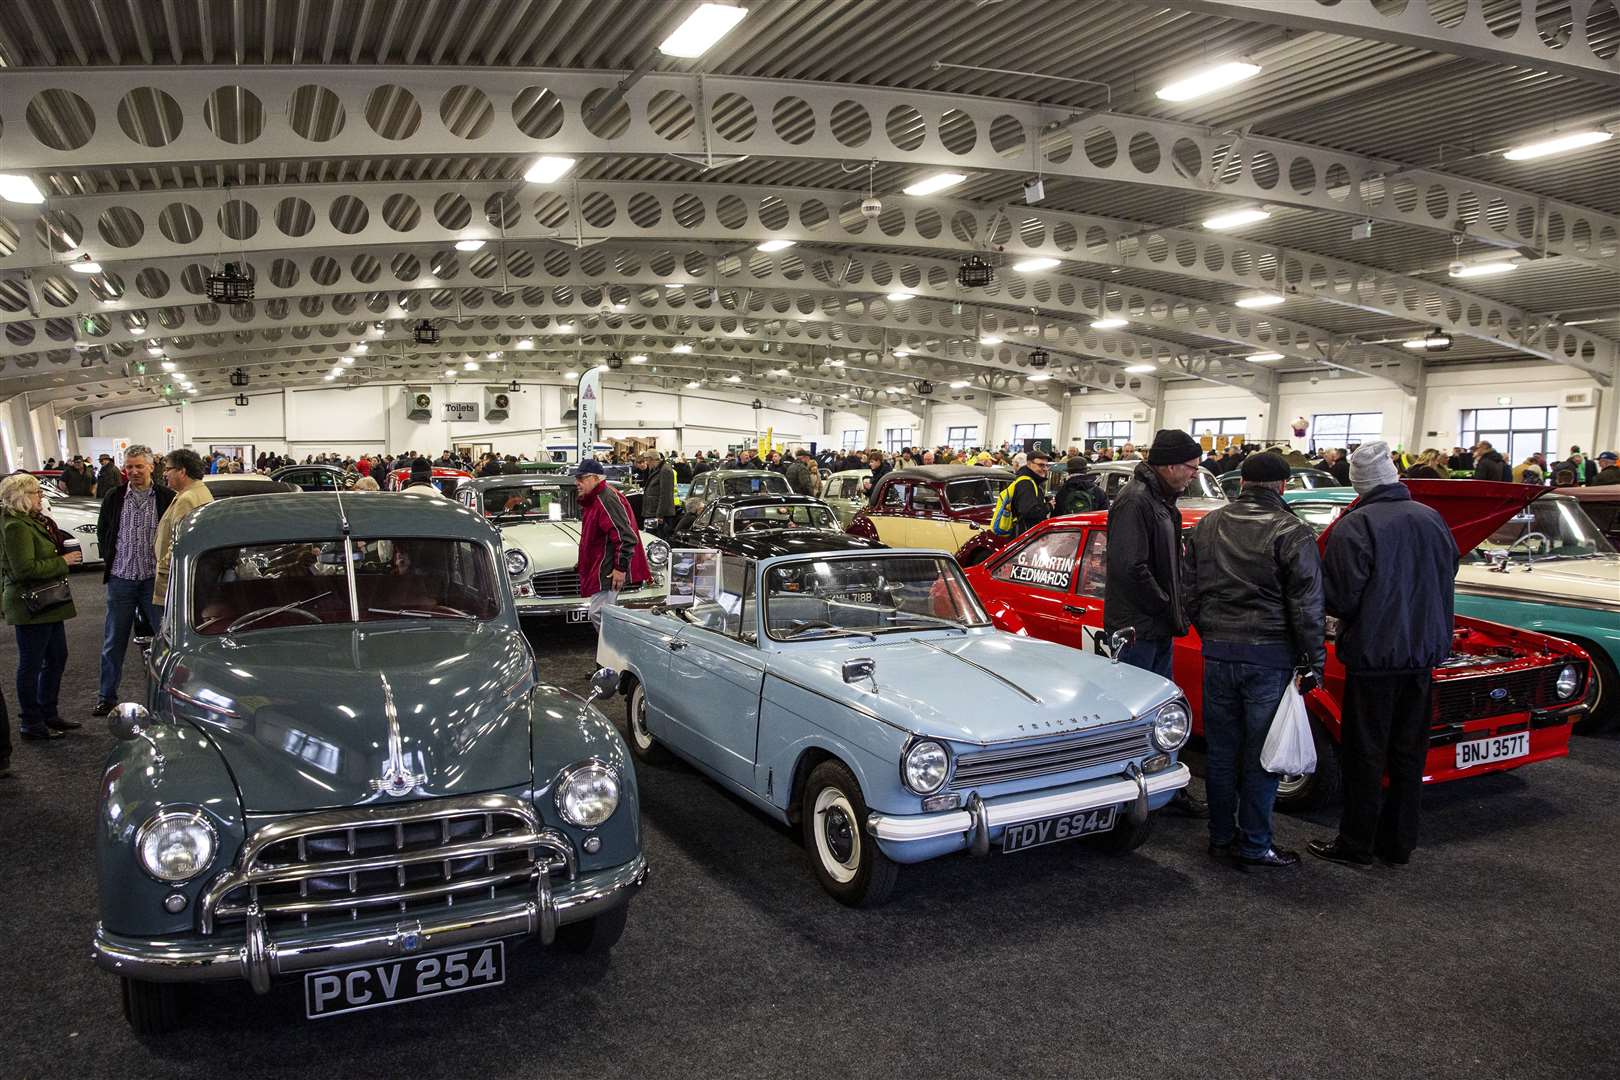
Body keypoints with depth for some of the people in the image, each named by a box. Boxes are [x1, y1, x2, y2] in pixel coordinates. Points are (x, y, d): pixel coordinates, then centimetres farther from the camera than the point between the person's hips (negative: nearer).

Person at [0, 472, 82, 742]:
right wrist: (63, 562, -17)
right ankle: (30, 723, 12)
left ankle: (48, 713, 29)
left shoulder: (34, 521, 12)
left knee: (57, 658, 17)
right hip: (30, 606, -10)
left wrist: (68, 554, 6)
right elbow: (25, 569, -25)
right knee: (31, 664, 1)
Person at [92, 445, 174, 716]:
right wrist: (111, 559, 7)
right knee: (114, 640, 11)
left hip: (154, 579, -2)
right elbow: (102, 531, 14)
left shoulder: (167, 498, -4)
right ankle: (107, 696, 22)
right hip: (121, 579, 2)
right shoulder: (114, 498, 2)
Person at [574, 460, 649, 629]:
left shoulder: (607, 500, -21)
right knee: (600, 615, 17)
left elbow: (627, 537, -26)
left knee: (599, 615, -12)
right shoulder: (592, 500, 14)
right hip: (598, 570, 11)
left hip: (608, 572, -11)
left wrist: (621, 568, -24)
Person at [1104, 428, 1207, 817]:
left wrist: (1175, 611, 8)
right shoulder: (1134, 501, -18)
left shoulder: (1162, 501, 14)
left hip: (1158, 628, 10)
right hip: (1136, 627, -10)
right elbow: (1130, 568, -26)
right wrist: (1168, 610, -17)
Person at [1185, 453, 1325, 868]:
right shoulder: (1292, 533, -10)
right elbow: (1307, 607, -10)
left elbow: (1191, 593, 12)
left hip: (1217, 652, 5)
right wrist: (1315, 662, -3)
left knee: (1221, 750, 12)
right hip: (1270, 655, -4)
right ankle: (1254, 846, 13)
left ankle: (1221, 837, 22)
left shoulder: (1205, 527, 6)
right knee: (1261, 754, 5)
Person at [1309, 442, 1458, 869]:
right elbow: (1449, 575, 15)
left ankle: (1356, 845, 13)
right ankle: (1399, 843, 24)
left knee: (1365, 753, 4)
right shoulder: (1433, 520, 3)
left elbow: (1340, 597, -17)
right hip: (1425, 652, 6)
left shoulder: (1354, 526, -16)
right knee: (1409, 752, 14)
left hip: (1373, 654, -6)